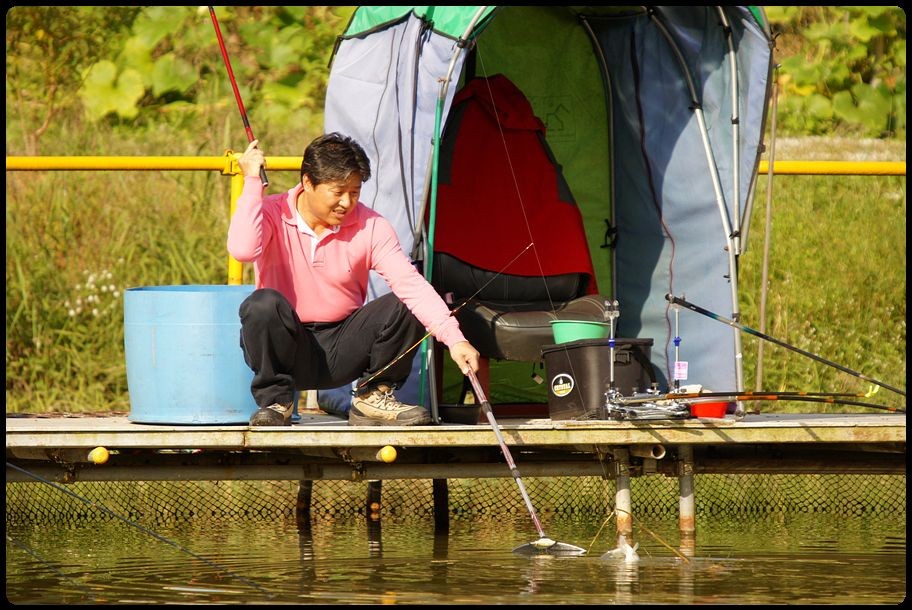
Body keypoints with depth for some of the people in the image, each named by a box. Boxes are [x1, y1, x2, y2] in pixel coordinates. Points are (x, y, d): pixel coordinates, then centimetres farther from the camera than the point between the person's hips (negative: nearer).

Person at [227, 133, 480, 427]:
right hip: (285, 349, -2)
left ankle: (373, 397, 0)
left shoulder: (371, 226, -5)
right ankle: (275, 401, -14)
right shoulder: (273, 214, -10)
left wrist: (454, 338, -29)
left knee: (405, 306, -18)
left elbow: (411, 283, -16)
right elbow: (243, 250, -33)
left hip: (342, 351, 3)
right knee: (263, 303, -33)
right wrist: (252, 182, -26)